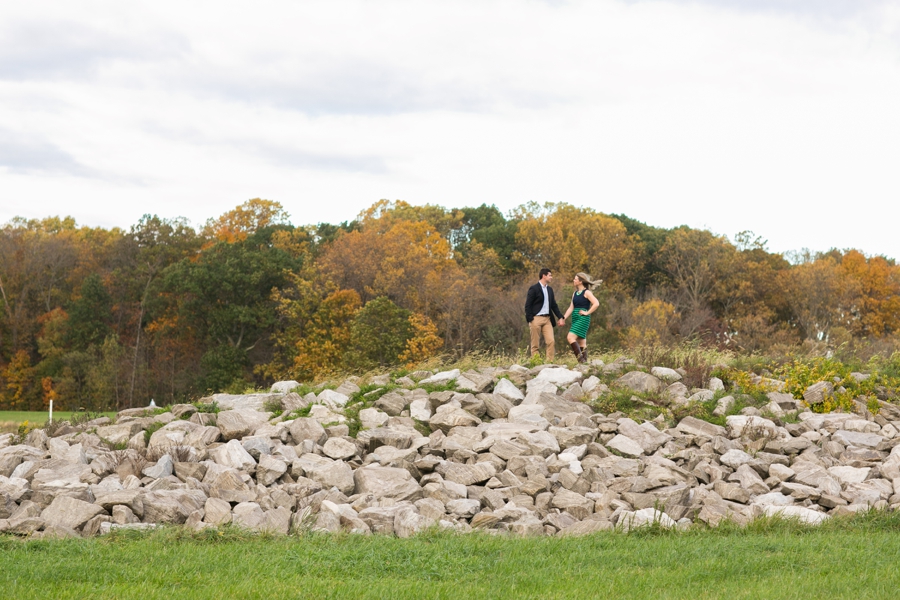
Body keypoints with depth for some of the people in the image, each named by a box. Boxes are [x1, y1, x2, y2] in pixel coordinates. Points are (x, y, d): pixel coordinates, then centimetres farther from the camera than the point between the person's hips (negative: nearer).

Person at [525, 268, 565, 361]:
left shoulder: (549, 289, 16)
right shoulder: (534, 289, -6)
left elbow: (554, 305, 19)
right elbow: (528, 306, -8)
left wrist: (560, 317, 9)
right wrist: (530, 320, -16)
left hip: (547, 319, 6)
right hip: (536, 319, -6)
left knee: (551, 342, -6)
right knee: (535, 344, -1)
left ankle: (550, 362, -3)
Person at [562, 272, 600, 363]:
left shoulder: (587, 292, -7)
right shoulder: (575, 293, 15)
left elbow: (596, 303, -17)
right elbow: (571, 308, 14)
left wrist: (587, 312, -15)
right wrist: (563, 318, 4)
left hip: (583, 318, -8)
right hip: (575, 318, 8)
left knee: (570, 337, -21)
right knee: (581, 341, 8)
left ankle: (580, 358, -21)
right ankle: (584, 360, 10)